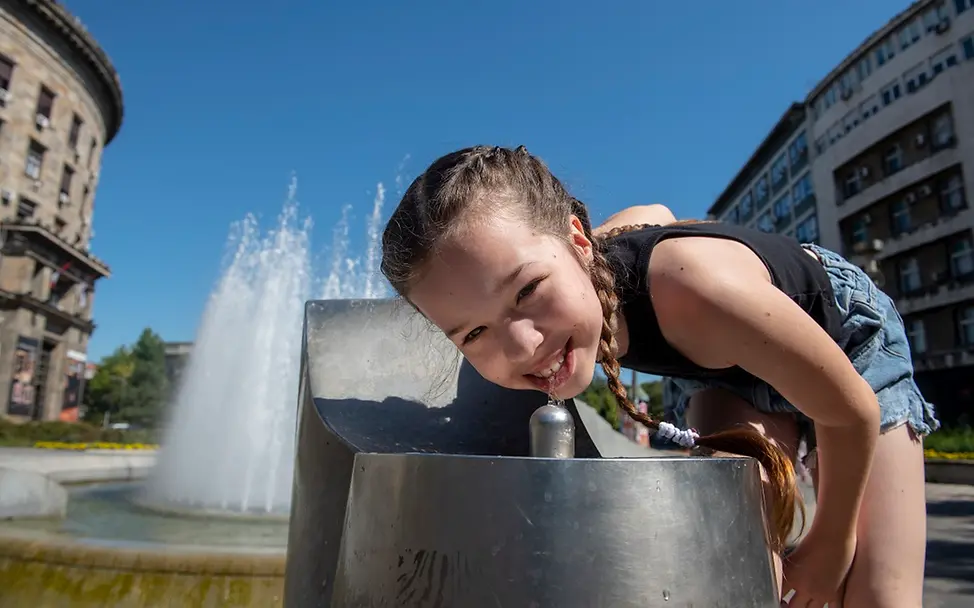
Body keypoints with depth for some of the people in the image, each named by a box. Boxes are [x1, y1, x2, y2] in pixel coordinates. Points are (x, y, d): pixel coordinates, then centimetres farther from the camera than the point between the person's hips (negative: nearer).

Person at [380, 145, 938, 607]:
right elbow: (653, 214, -4)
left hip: (849, 333, -3)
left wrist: (830, 543, -12)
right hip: (734, 364, 4)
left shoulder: (694, 291, -48)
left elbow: (854, 412, -28)